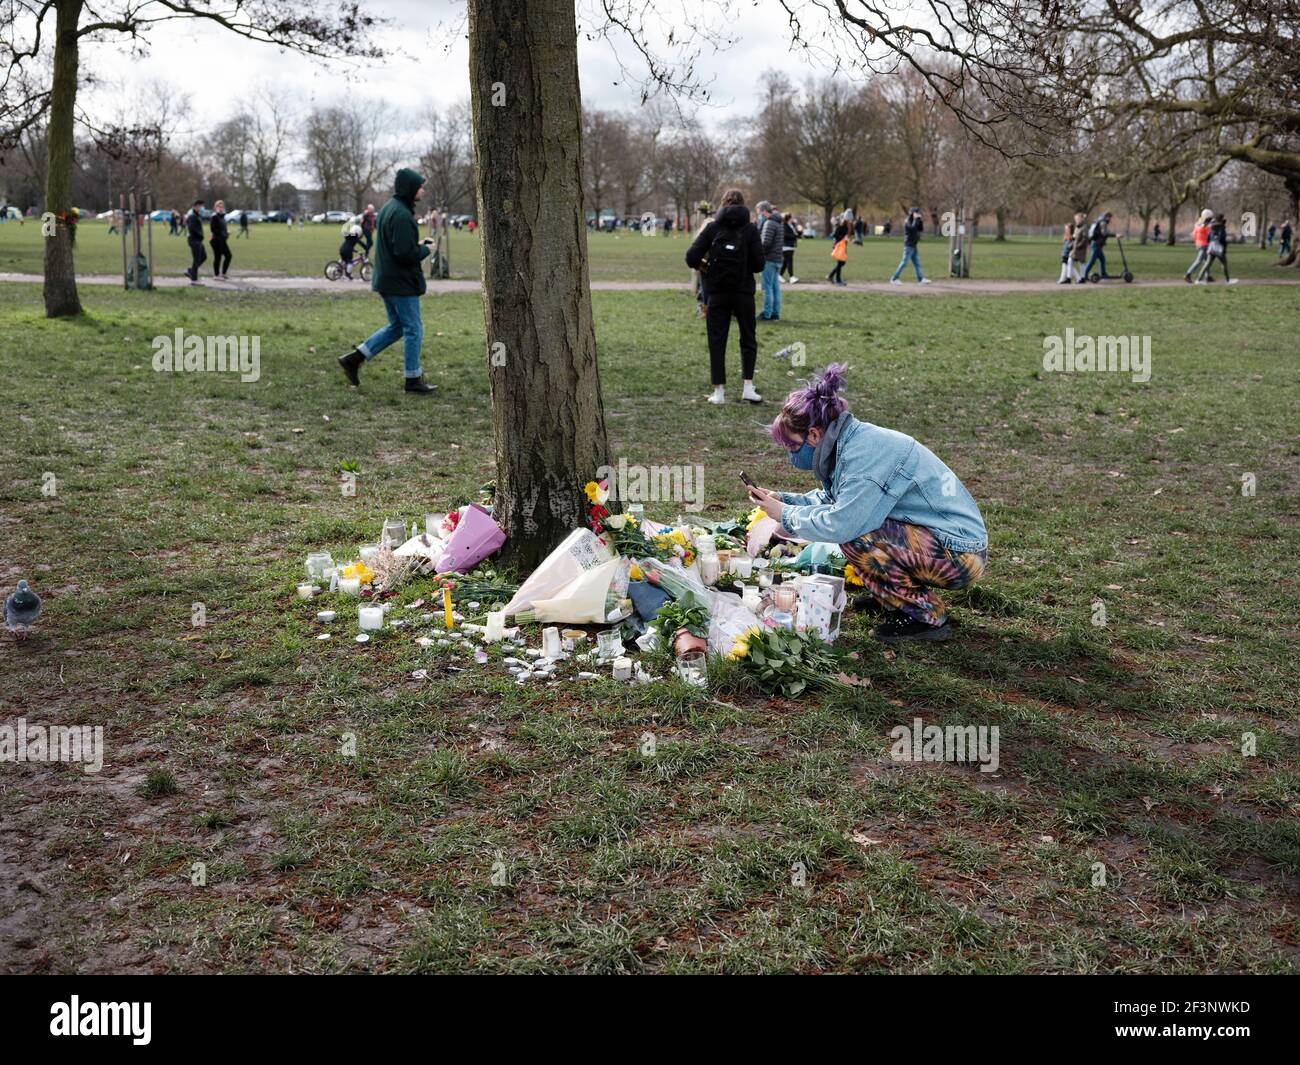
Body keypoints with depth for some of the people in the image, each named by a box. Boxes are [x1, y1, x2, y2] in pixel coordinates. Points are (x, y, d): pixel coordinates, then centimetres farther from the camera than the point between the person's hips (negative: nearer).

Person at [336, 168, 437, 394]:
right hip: (402, 282, -10)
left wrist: (418, 243, 10)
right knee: (413, 329, 2)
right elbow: (405, 253, -25)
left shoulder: (388, 209, 12)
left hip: (386, 280, 10)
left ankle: (353, 359, 14)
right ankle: (413, 379, 11)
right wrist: (425, 249, -7)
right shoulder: (402, 215, -20)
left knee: (396, 327, 18)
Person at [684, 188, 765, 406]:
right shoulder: (750, 229, -3)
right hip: (744, 292, 0)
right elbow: (759, 264, -8)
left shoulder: (712, 227, -1)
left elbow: (691, 258, -7)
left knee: (717, 341, 7)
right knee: (748, 340, 14)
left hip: (717, 293, 0)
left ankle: (719, 391, 6)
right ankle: (748, 387, 4)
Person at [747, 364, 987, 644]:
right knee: (852, 523, 10)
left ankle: (927, 617, -7)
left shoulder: (865, 453, -24)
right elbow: (832, 500, 18)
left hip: (961, 555, -10)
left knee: (855, 537, -22)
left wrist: (786, 514, -13)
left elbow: (839, 524, -28)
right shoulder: (858, 439, 5)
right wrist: (783, 499, 8)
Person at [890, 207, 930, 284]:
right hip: (909, 246, -9)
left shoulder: (914, 221, 16)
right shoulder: (907, 222, -10)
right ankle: (894, 279, -8)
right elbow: (913, 227, -28)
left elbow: (921, 229, 14)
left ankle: (921, 279, 9)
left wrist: (920, 220, 3)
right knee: (904, 262, -10)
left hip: (914, 246, 9)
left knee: (917, 263, 8)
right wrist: (916, 219, -18)